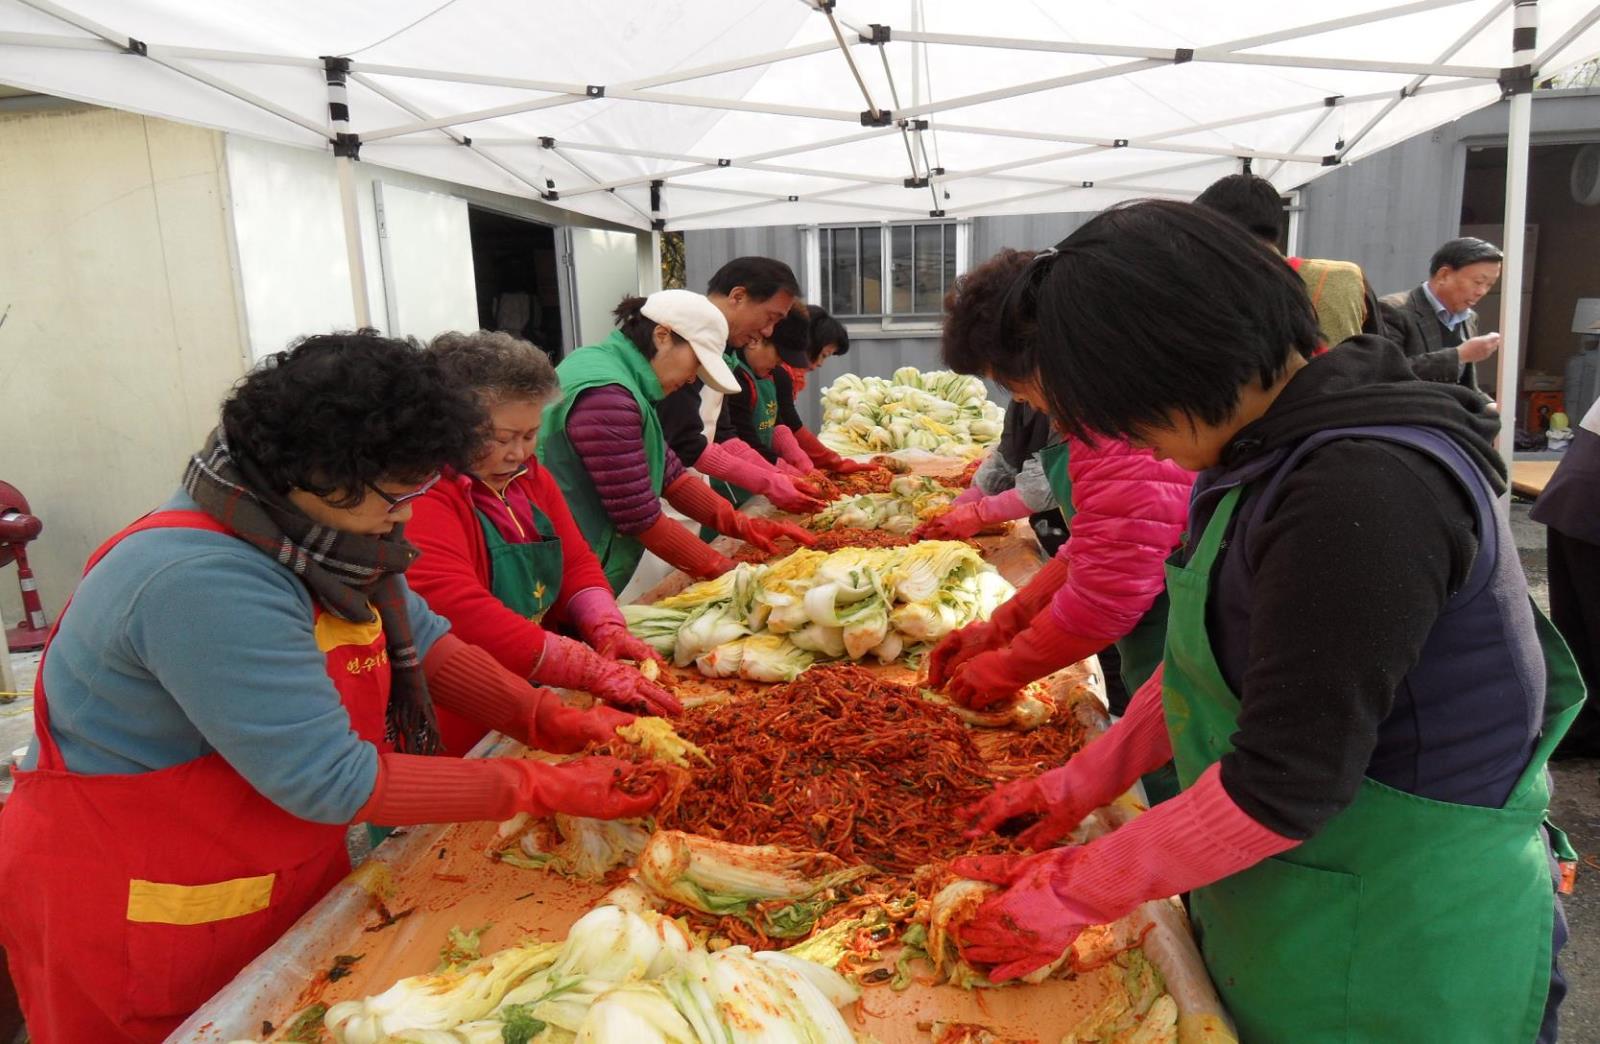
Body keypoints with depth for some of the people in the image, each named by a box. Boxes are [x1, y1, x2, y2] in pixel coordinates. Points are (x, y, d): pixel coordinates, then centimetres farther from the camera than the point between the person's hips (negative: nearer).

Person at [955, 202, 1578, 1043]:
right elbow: (1217, 652, 11)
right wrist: (1083, 781, 7)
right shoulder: (1282, 450, 2)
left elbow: (1281, 789, -27)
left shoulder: (1363, 493, -28)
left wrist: (1071, 894, -17)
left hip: (1393, 947, -8)